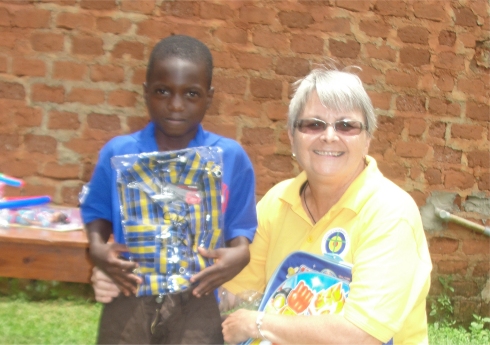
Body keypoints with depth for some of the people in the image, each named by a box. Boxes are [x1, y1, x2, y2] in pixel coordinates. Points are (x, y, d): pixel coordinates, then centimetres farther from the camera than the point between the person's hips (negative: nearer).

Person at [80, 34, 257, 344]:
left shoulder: (231, 157, -5)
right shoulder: (117, 152, -2)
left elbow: (240, 226, 3)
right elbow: (98, 212, 9)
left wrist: (240, 253, -18)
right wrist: (97, 248, -11)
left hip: (196, 301, -1)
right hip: (130, 298, 1)